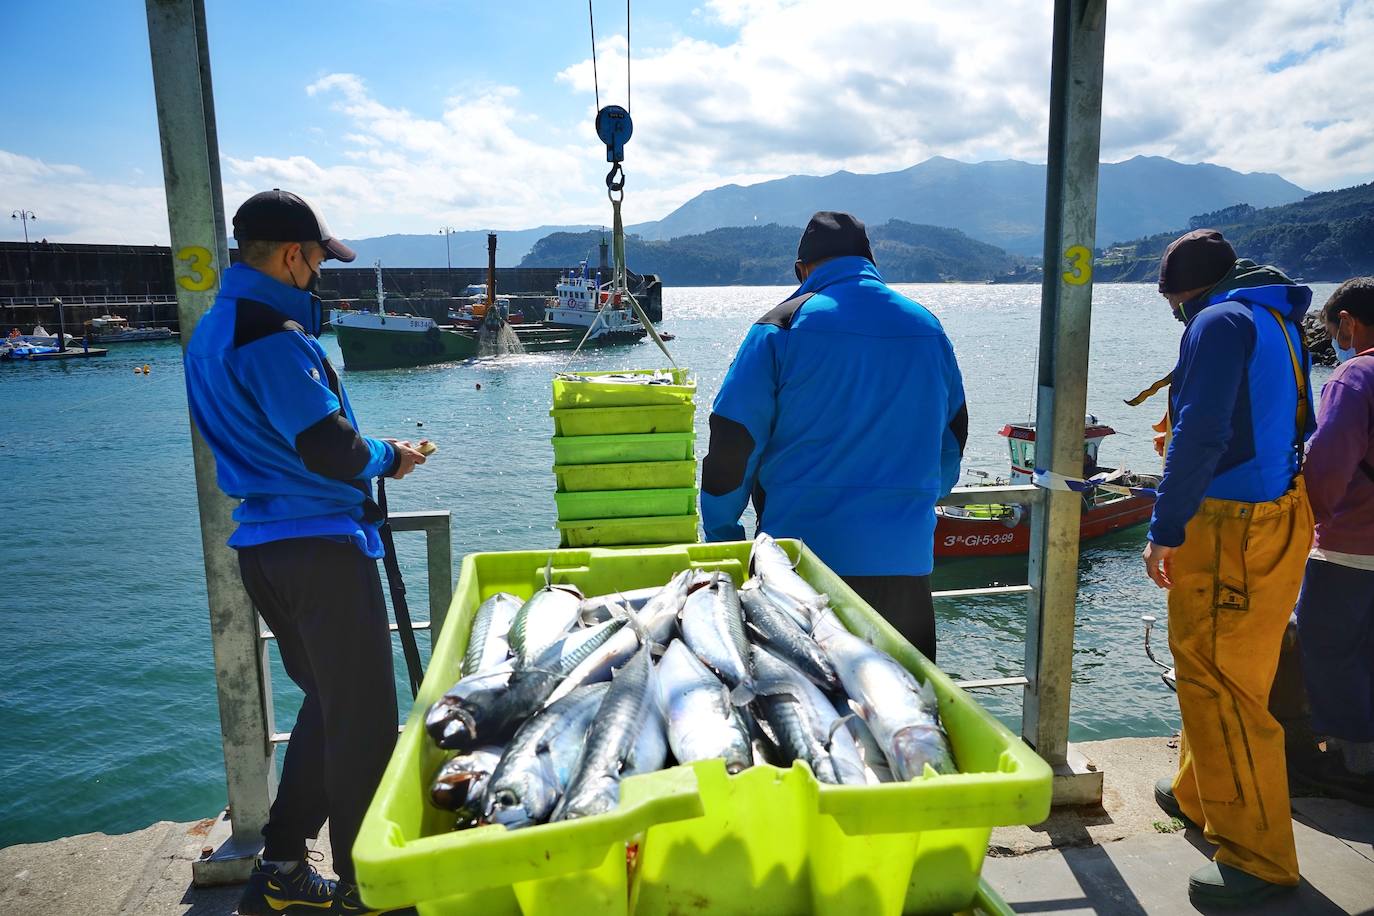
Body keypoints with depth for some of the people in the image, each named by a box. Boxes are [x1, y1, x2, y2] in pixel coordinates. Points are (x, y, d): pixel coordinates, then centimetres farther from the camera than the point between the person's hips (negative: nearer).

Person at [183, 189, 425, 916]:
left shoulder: (210, 332, 15)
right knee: (363, 717, 3)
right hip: (320, 545, -10)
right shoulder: (275, 334, -17)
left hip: (261, 546, 10)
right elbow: (329, 448, -21)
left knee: (327, 702, 20)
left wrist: (370, 454, 13)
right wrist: (388, 459, -2)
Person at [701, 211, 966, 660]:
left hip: (803, 555, -3)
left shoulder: (781, 328, -6)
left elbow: (733, 440, -7)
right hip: (904, 559, 4)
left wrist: (721, 536, 5)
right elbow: (952, 439, 17)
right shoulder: (928, 328, 8)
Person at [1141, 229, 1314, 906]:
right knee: (1213, 670, 22)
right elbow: (1291, 425, 21)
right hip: (1282, 514, 10)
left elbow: (1200, 436, -23)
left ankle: (1258, 858, 6)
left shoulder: (1219, 322, -12)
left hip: (1232, 529, -10)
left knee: (1220, 681, -4)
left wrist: (1164, 531, -20)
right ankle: (1199, 794, 38)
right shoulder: (1279, 319, 17)